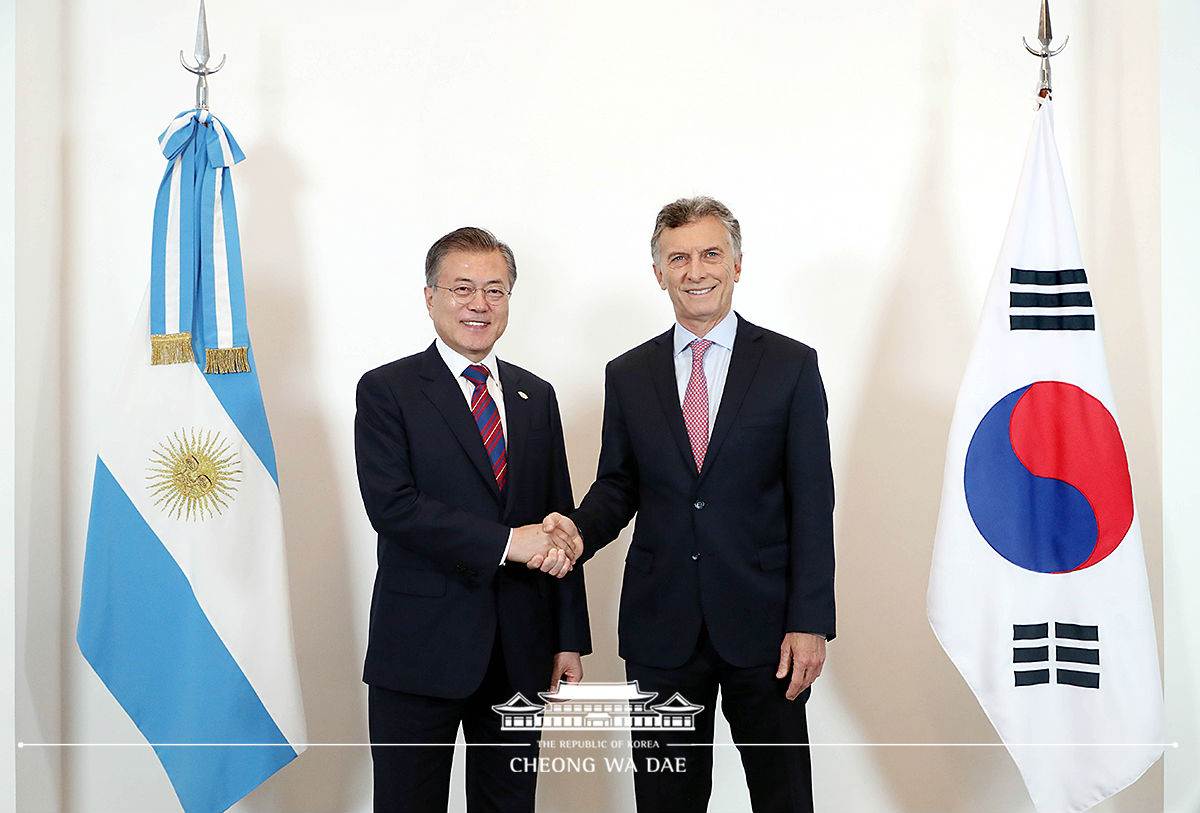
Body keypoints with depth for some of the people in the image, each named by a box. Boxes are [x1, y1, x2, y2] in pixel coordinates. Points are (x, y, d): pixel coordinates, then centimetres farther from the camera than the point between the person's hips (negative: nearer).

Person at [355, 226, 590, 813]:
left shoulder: (536, 396, 12)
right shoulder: (386, 390, -2)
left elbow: (560, 520, 12)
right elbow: (391, 505, -16)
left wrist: (569, 638, 8)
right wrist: (505, 542, -20)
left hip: (520, 653, 4)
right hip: (421, 649, -4)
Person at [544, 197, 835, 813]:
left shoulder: (792, 366, 0)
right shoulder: (628, 375, 8)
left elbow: (811, 502, -3)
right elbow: (618, 485, 11)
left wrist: (809, 623, -9)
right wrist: (579, 529, -11)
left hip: (763, 624, -2)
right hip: (661, 627, 2)